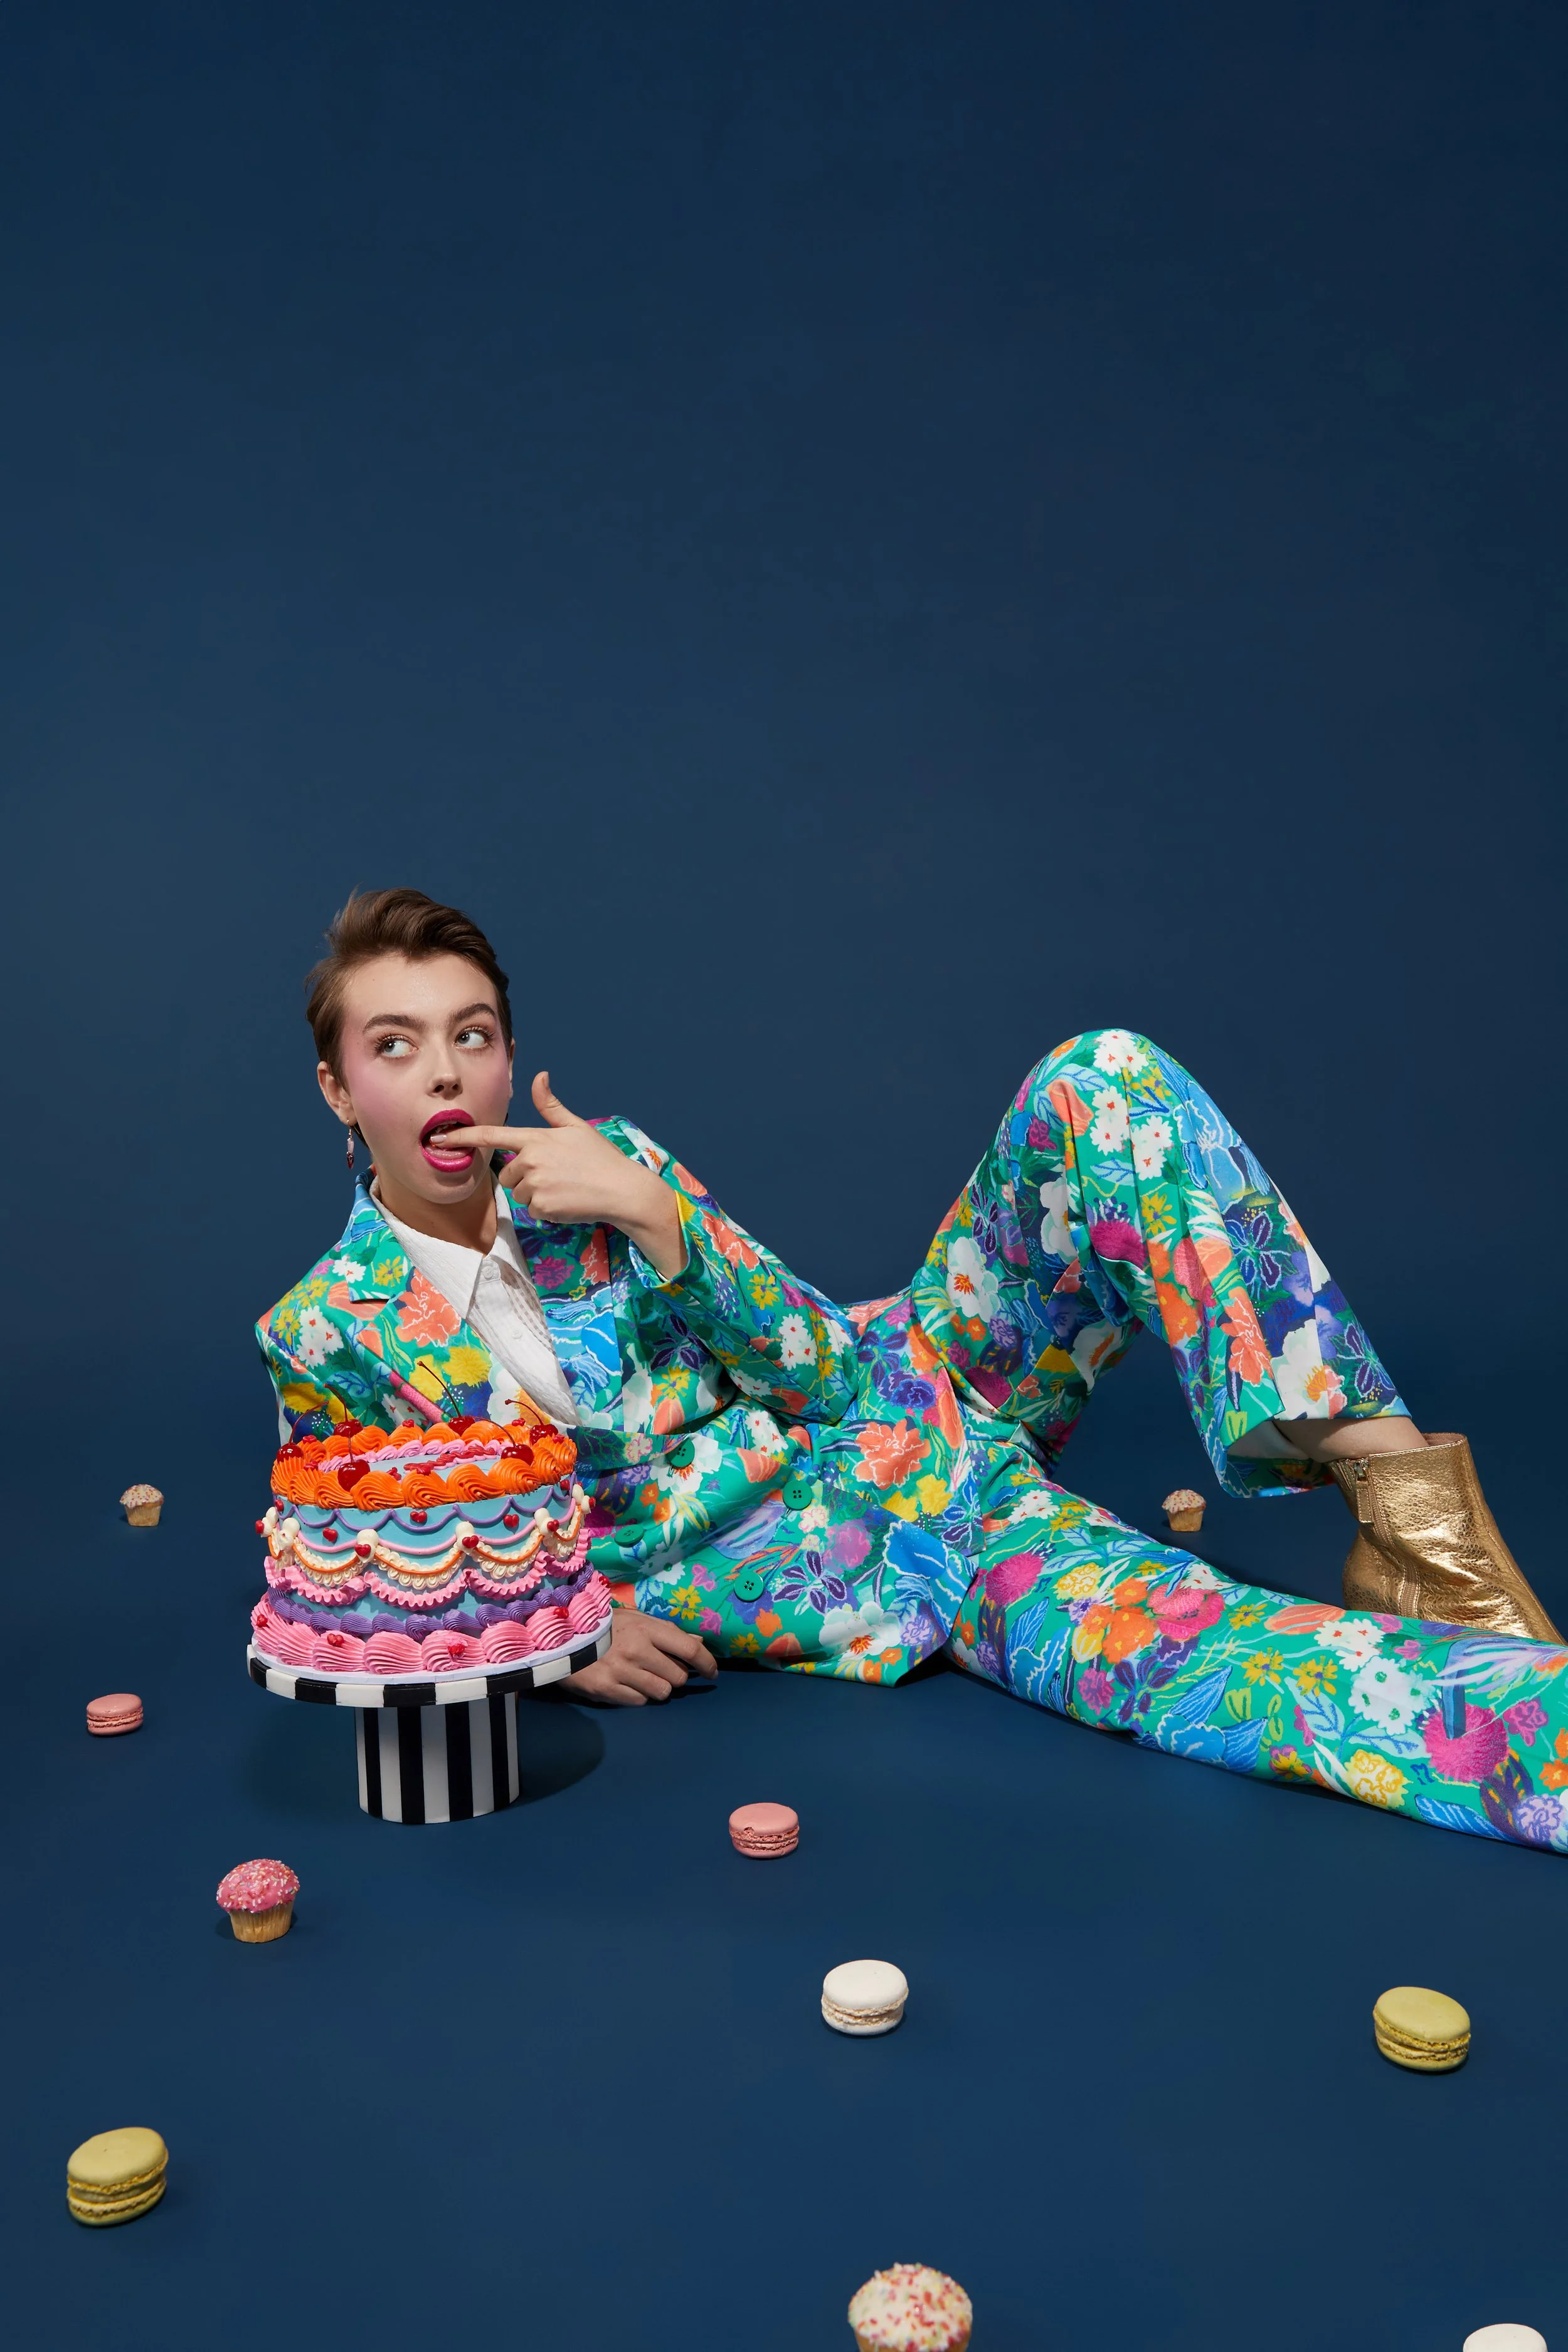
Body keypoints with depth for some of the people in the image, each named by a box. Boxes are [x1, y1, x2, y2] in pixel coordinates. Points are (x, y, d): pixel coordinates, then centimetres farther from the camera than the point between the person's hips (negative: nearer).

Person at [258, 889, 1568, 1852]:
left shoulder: (599, 1158, 1)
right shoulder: (326, 1337, -5)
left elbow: (827, 1368, -4)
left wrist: (653, 1211, -18)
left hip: (913, 1404, 4)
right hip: (805, 1584, -3)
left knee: (1104, 1080, -18)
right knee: (1194, 1644, -31)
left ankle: (1391, 1472, -20)